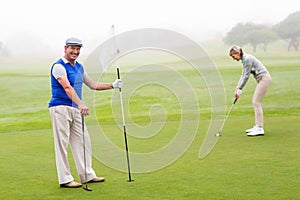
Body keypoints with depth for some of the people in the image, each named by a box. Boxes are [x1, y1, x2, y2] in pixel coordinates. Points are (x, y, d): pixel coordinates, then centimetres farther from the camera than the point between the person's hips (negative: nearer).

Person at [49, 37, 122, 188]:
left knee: (83, 141, 10)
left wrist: (113, 85, 14)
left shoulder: (79, 67, 15)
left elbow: (92, 85, 23)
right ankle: (65, 179, 0)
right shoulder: (58, 66, -13)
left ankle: (87, 175, 19)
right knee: (62, 143, -5)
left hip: (75, 109, 9)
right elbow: (68, 88, -26)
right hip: (60, 107, -8)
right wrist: (81, 104, -38)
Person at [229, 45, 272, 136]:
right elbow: (243, 75, 17)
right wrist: (237, 88, 11)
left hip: (264, 78, -10)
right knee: (255, 102, 11)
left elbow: (246, 76, -16)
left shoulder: (247, 59, -17)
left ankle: (260, 129, -12)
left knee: (256, 102, -11)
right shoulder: (244, 59, 14)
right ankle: (257, 126, 16)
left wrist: (239, 90, -10)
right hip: (261, 79, 10)